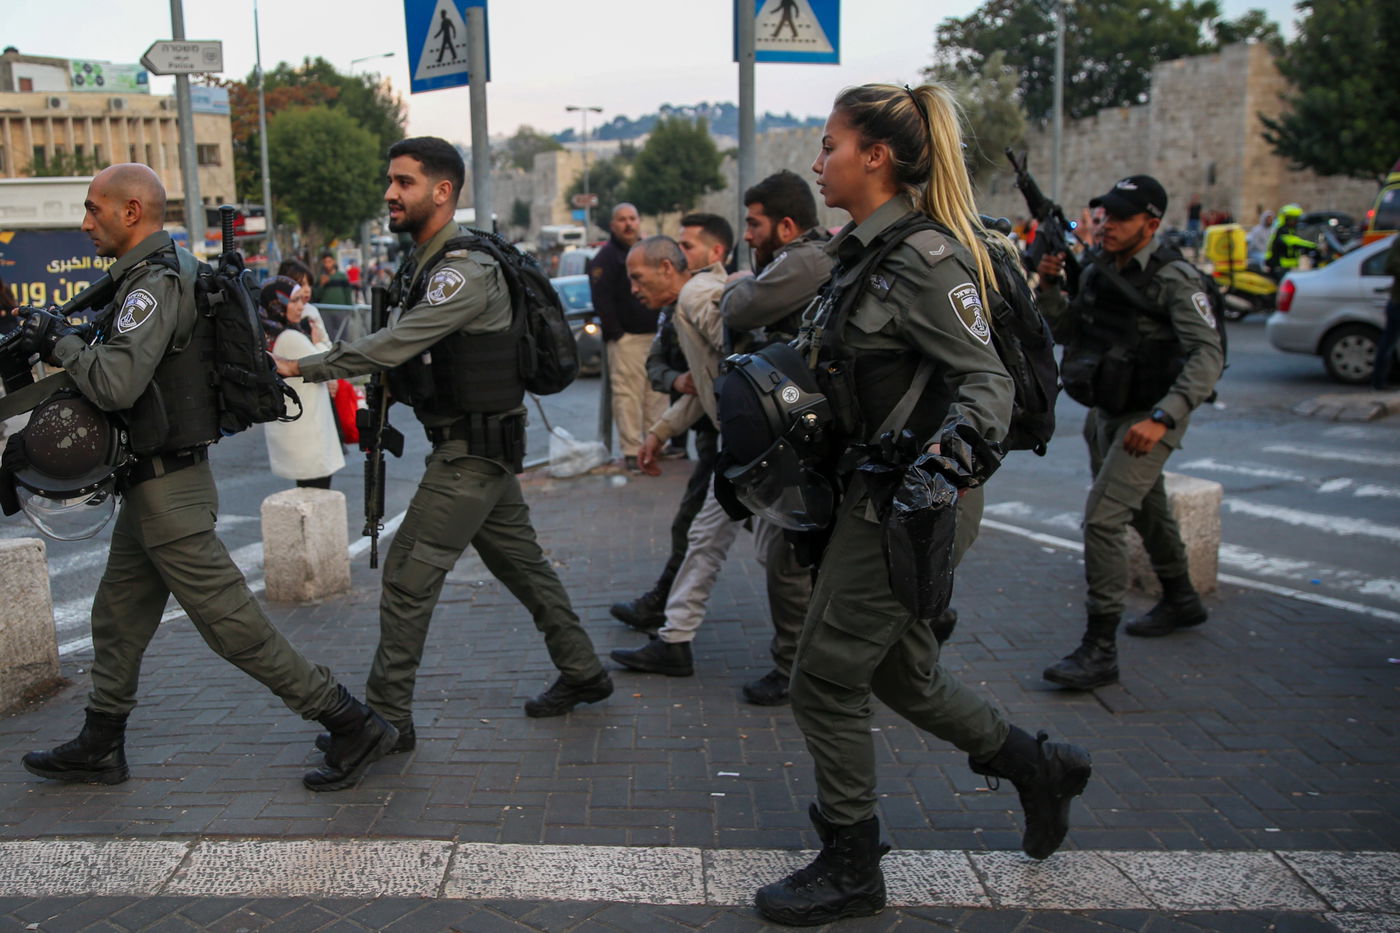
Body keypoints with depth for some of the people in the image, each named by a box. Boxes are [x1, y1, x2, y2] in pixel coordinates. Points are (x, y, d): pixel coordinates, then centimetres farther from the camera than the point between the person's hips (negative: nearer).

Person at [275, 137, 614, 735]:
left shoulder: (465, 271, -20)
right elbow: (403, 351, 19)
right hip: (479, 444, 10)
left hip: (472, 450, -10)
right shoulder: (422, 264, 12)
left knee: (408, 575, -7)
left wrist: (300, 367, -26)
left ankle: (385, 719, 4)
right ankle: (583, 674, 31)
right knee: (520, 562, 18)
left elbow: (393, 346, -29)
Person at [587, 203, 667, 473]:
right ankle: (632, 451, -7)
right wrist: (616, 333, -16)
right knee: (628, 395, -10)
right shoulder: (605, 258, -4)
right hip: (627, 338, -7)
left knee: (656, 393, 10)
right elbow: (602, 300, -12)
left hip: (654, 335, 7)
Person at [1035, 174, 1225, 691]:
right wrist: (1049, 287, -7)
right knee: (1146, 510, 24)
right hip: (1107, 413, 8)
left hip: (1149, 419, -8)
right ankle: (1180, 601, 48)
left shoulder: (1174, 279, -18)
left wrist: (1162, 417, -37)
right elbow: (1066, 333, 11)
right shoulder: (1097, 272, 3)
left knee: (1103, 518, -18)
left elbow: (1208, 357, -26)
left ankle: (1099, 651, -13)